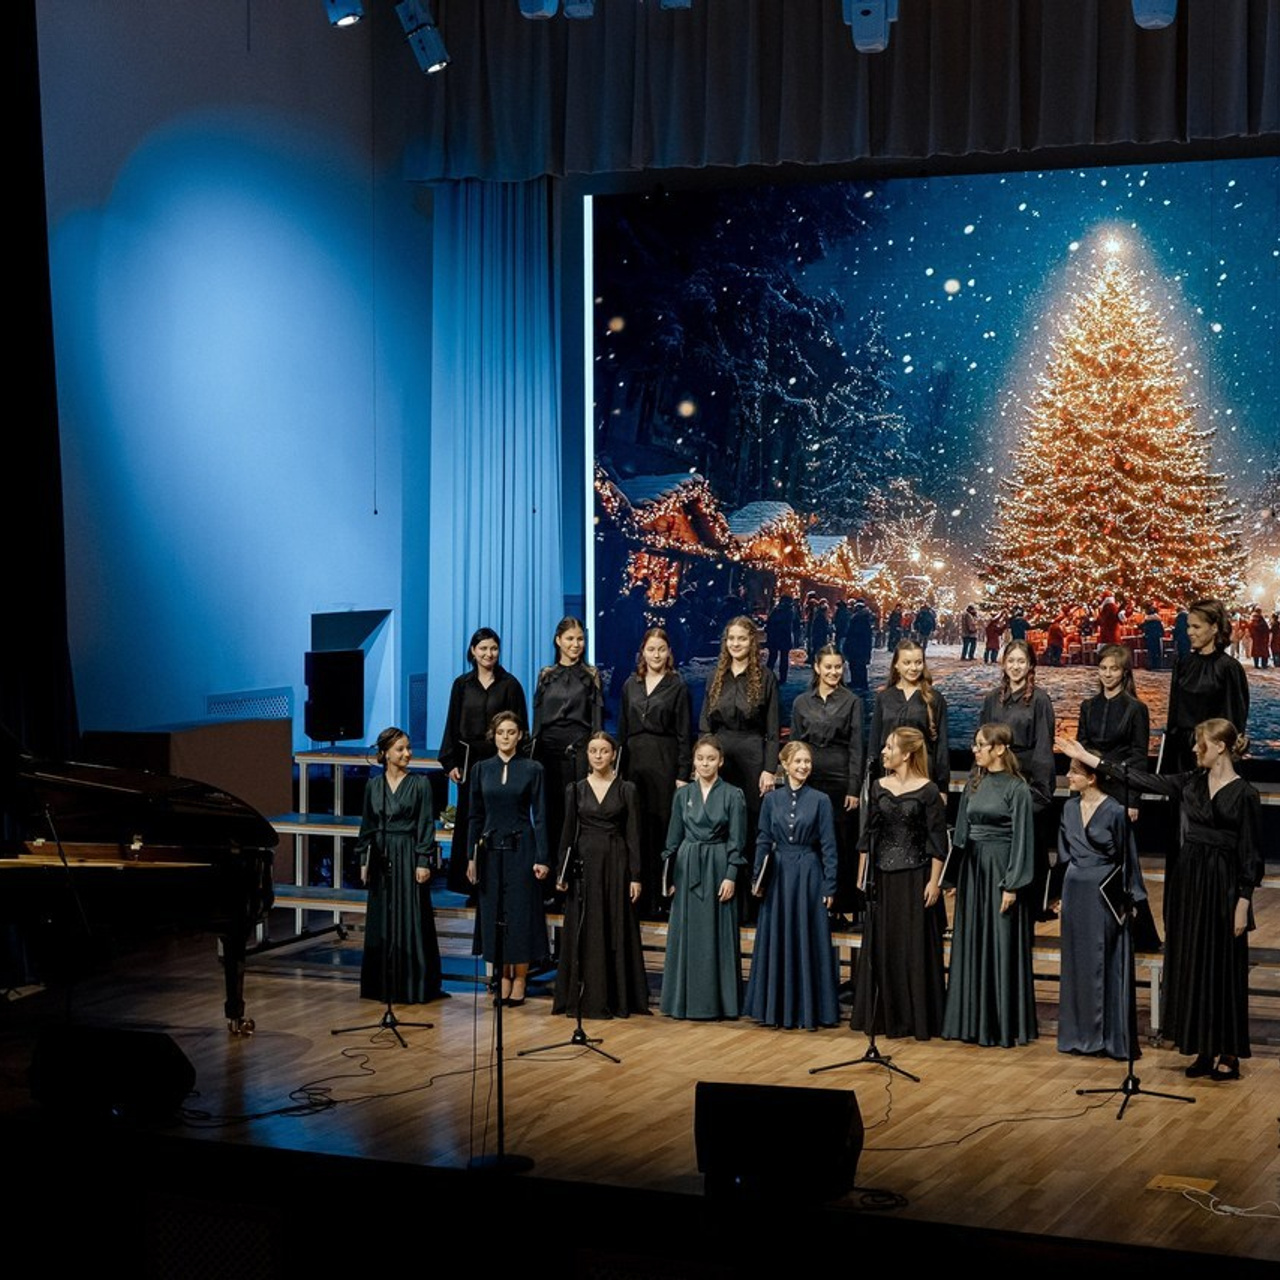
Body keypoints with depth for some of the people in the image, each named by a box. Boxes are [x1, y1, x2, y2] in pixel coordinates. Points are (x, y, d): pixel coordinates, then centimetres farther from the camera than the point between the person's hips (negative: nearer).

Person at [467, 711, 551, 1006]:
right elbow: (475, 816, 8)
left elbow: (540, 816, -3)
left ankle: (519, 980, 6)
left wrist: (542, 858, -8)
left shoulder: (532, 770, -1)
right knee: (494, 912, 4)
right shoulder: (481, 769, 6)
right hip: (491, 849, 3)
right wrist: (471, 857, 3)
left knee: (521, 912, -1)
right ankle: (503, 978, 13)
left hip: (521, 848, -3)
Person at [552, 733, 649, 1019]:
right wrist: (562, 872, 1)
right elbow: (567, 833, 6)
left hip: (615, 864, -1)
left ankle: (617, 998, 8)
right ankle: (583, 997, 7)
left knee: (616, 930, 1)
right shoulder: (576, 790, 6)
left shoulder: (626, 790, 1)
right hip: (584, 864, 1)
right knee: (583, 932, 1)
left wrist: (635, 876, -6)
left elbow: (633, 835, 0)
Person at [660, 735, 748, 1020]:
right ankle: (685, 999, 11)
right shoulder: (683, 795, 7)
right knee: (685, 932, 4)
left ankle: (718, 1000, 6)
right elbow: (673, 839, 10)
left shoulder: (732, 795, -2)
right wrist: (668, 875, 5)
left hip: (717, 868, -3)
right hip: (687, 868, 3)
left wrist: (730, 876, -11)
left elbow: (736, 840, -4)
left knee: (716, 933, 0)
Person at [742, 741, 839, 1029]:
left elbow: (828, 846, -2)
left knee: (808, 940, 1)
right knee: (776, 940, 6)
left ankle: (808, 1009, 8)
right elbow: (763, 841, 7)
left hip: (808, 875, -2)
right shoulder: (772, 799, 4)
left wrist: (829, 886, -6)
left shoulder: (820, 800, -2)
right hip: (778, 875, 2)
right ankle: (775, 1006, 14)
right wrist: (758, 878, -1)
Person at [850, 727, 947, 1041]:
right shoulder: (878, 788, 7)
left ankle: (919, 1018, 8)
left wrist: (934, 881, -11)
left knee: (916, 947, 0)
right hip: (882, 877, 5)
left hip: (915, 877, -5)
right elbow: (869, 835, 11)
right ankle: (885, 1015, 17)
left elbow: (938, 841, -7)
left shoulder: (927, 791, -7)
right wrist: (861, 875, 9)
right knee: (881, 946, 8)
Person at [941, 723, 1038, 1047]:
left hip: (1000, 868, -7)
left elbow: (1021, 837, -11)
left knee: (1001, 946, -2)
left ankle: (1004, 1023, 5)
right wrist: (954, 877, 12)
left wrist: (1012, 885, -16)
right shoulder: (974, 783, 10)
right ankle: (972, 1019, 17)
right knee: (972, 945, 9)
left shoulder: (1016, 788, -9)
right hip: (973, 868, 7)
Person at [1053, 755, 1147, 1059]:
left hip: (1104, 894, -6)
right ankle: (1078, 1034, 18)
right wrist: (1060, 896, 14)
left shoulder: (1114, 811, -12)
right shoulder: (1070, 808, 6)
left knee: (1104, 964, -1)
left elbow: (1128, 858, -7)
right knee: (1076, 963, 10)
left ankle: (1110, 1037, 6)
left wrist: (1132, 899, -6)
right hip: (1075, 891, 6)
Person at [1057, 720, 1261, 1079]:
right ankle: (1204, 1051, 15)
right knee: (1190, 966, 8)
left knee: (1222, 968, -1)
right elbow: (1144, 779, 6)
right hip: (1187, 881, 6)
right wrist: (1089, 758, 4)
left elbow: (1251, 854, -9)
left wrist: (1243, 904, -13)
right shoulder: (1191, 783, 6)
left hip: (1222, 887, -6)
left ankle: (1229, 1054, 8)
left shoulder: (1245, 795, -9)